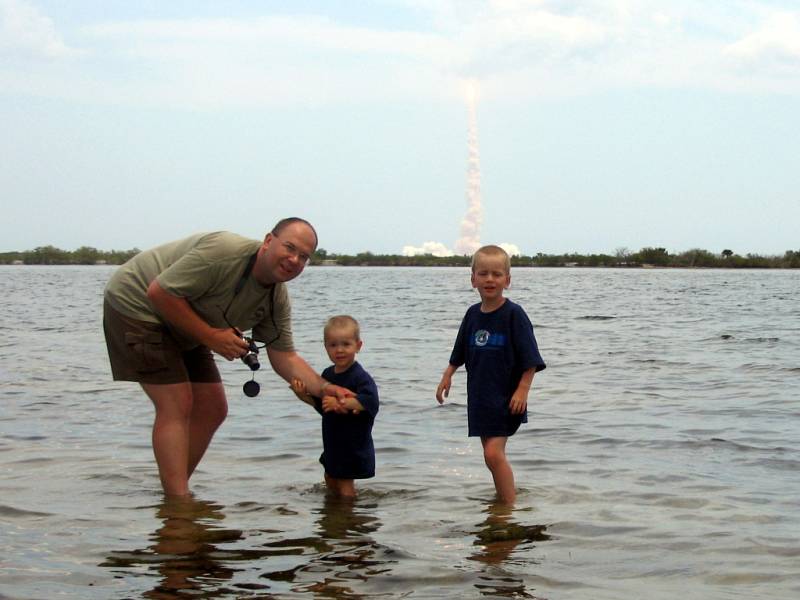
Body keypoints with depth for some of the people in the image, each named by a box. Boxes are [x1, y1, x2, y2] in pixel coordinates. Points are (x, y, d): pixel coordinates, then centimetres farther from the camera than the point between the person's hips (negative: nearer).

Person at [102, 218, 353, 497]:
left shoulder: (278, 299, -5)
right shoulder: (225, 251, -31)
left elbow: (284, 357, -3)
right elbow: (158, 292, -30)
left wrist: (325, 388, -20)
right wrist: (211, 336, -27)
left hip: (182, 328, 9)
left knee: (212, 410, 4)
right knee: (176, 406, -17)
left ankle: (173, 494, 15)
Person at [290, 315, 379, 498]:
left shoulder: (360, 377, -20)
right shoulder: (328, 375, 5)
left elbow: (369, 400, -35)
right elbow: (321, 404, 13)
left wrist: (340, 403, -40)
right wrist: (303, 394, -4)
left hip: (353, 444, -9)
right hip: (333, 442, 9)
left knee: (345, 486, -4)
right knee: (330, 480, 24)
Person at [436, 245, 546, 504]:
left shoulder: (513, 314, -11)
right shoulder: (472, 314, 6)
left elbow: (530, 360, -12)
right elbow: (460, 352, 21)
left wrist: (523, 389, -17)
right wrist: (447, 375, 14)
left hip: (506, 397, -6)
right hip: (479, 394, 6)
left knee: (494, 453, -14)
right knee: (492, 453, 13)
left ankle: (510, 506, -6)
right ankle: (502, 501, 26)